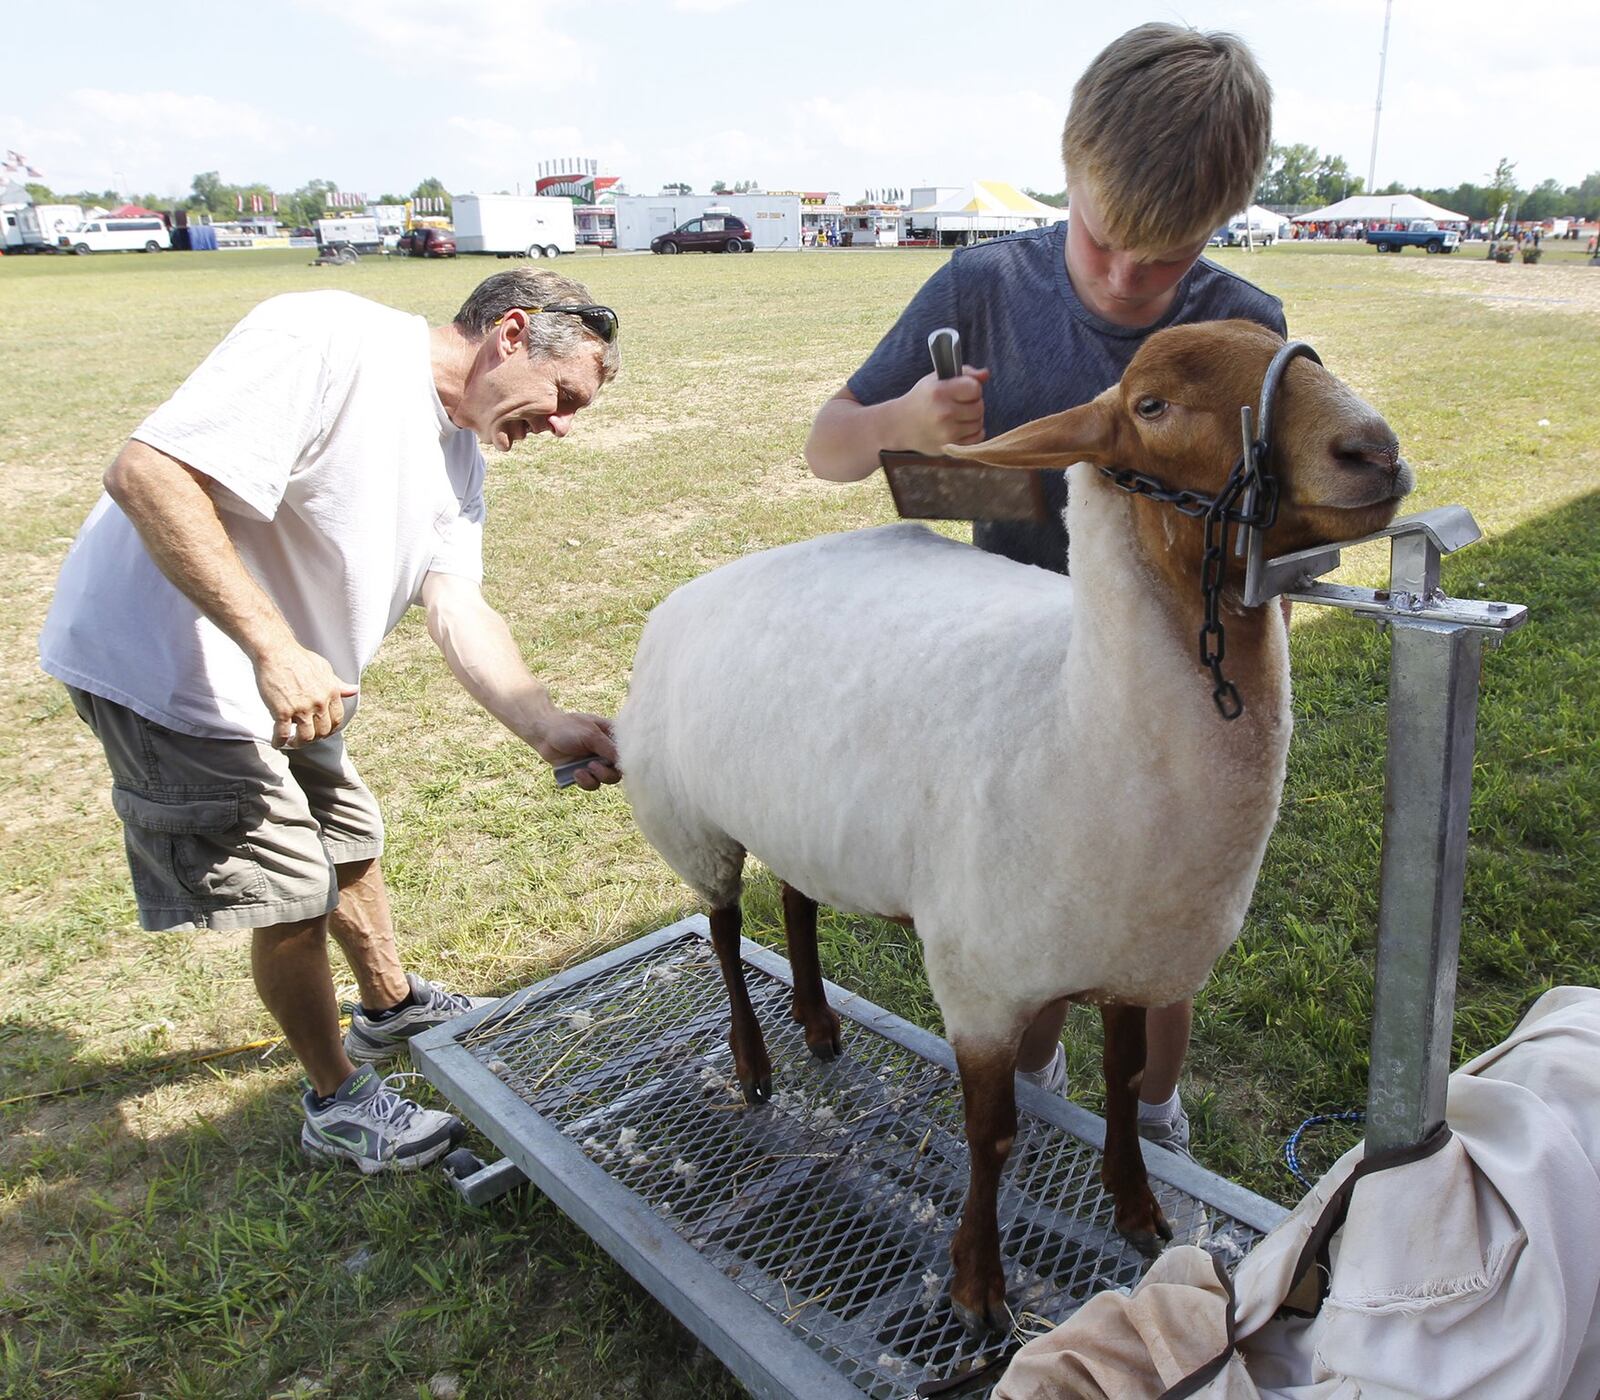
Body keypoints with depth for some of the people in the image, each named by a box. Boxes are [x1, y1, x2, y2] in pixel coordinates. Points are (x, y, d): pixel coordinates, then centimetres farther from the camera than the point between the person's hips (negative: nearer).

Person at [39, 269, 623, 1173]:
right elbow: (149, 474, -31)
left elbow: (460, 614, -6)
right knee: (296, 896, -1)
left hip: (293, 682, 9)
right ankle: (339, 1101, 21)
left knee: (350, 843, 22)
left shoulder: (457, 458, 4)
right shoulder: (333, 341, -24)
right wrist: (276, 650, -37)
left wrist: (549, 728, -21)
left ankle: (393, 1007, 47)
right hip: (171, 665, -9)